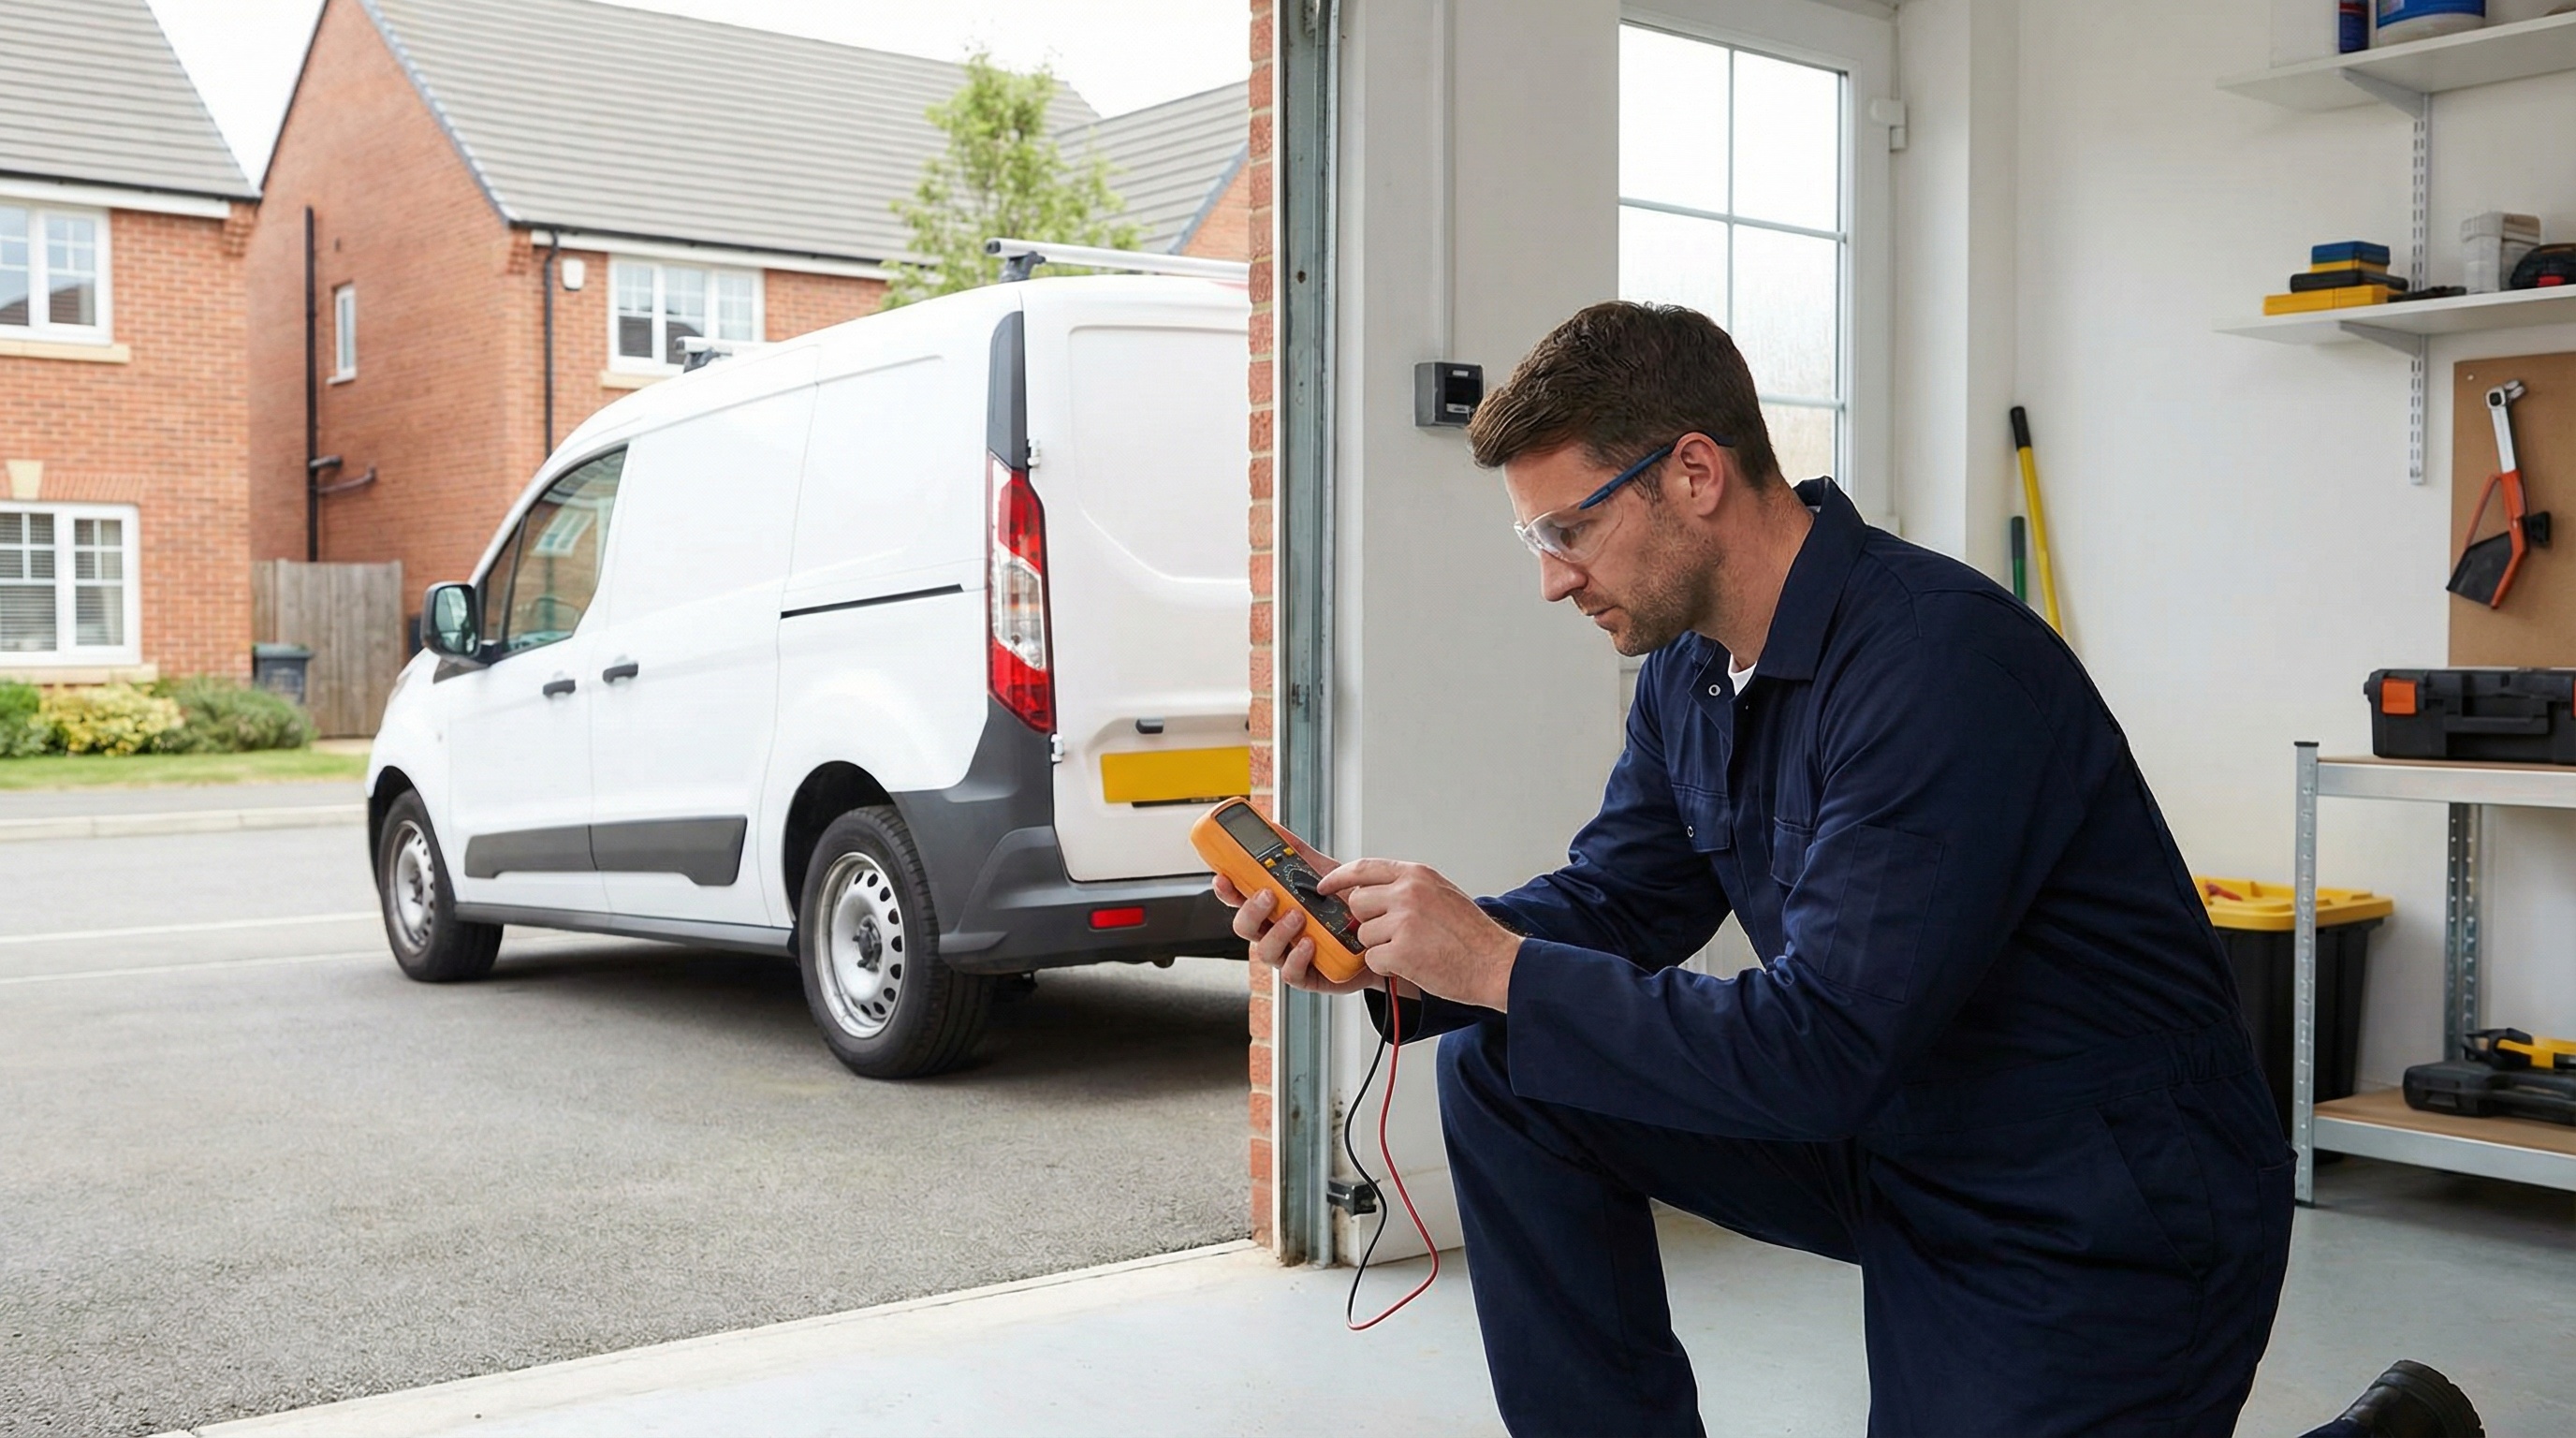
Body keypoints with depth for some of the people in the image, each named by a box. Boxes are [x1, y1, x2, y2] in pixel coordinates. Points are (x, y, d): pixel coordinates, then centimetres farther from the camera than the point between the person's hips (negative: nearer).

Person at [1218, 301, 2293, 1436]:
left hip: (2097, 1228, -7)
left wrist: (1500, 968, -25)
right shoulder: (1692, 668, -1)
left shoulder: (1942, 666, -28)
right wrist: (1389, 950, -9)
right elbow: (1615, 902, 8)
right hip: (1884, 1131, 8)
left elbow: (1826, 1050, -31)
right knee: (1504, 1075, -3)